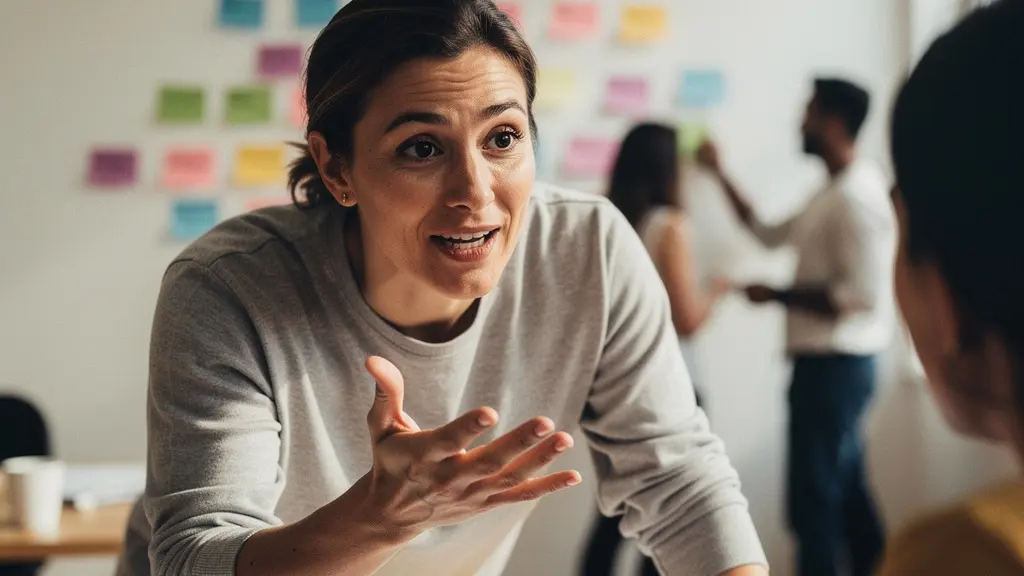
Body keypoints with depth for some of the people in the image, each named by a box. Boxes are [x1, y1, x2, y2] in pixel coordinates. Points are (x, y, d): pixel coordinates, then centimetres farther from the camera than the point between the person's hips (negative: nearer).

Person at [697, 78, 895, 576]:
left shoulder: (857, 198, -18)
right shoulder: (832, 193, 13)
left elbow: (863, 295, -24)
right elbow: (769, 235, 23)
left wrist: (778, 295, -16)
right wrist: (720, 176, 19)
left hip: (835, 366, -10)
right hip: (827, 362, 10)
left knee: (813, 501, -6)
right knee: (845, 493, 17)